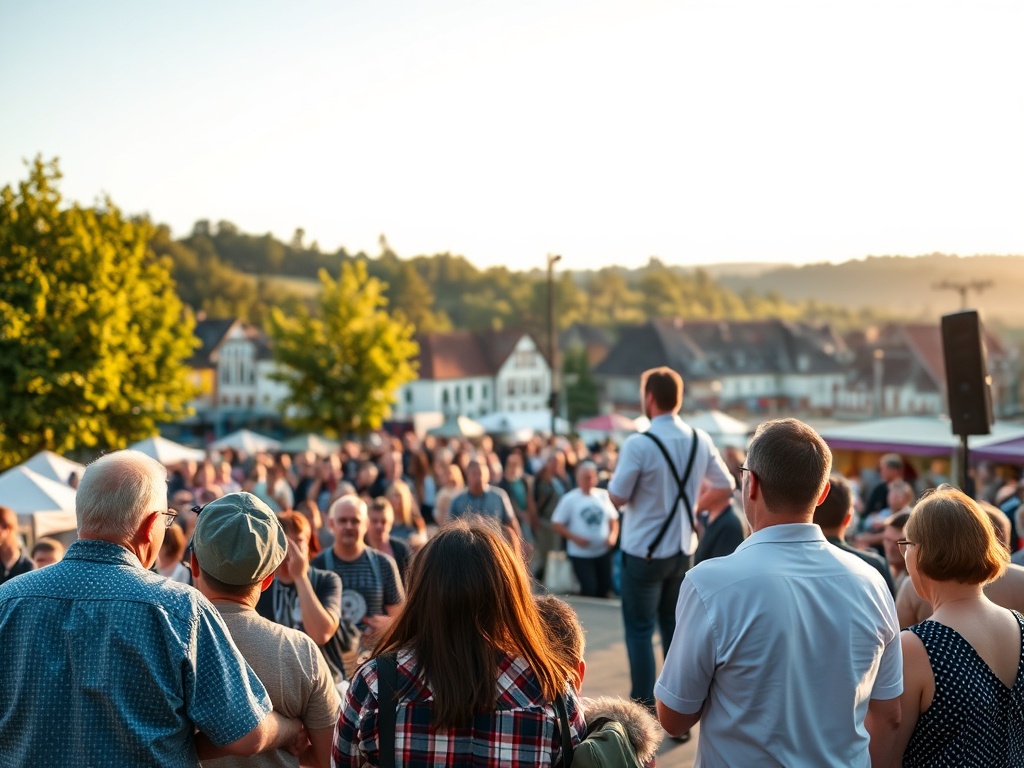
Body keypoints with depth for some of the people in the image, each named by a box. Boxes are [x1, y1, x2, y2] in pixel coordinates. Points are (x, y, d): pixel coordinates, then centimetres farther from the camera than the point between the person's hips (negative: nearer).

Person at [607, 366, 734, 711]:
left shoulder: (638, 444, -19)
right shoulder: (700, 441, -1)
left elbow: (617, 498, -14)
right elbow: (725, 488, 7)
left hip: (643, 551, -5)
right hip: (683, 549, 6)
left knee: (640, 630, 6)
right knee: (674, 627, 17)